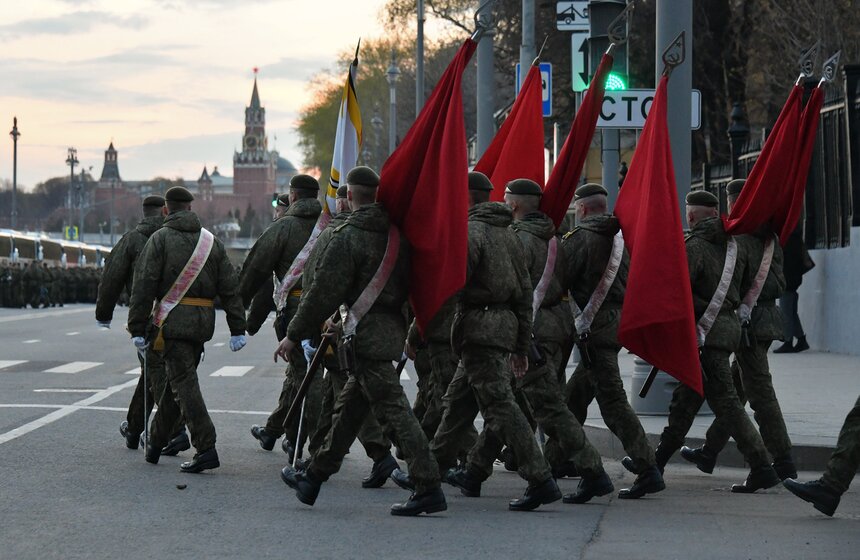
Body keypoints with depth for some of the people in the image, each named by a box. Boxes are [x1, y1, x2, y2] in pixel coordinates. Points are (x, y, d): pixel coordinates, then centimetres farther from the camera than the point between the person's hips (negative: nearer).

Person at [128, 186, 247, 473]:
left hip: (172, 319, -5)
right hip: (203, 321, 5)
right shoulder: (211, 241, 11)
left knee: (184, 383, -7)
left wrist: (137, 328, -5)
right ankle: (155, 444, 27)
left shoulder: (160, 238, -2)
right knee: (174, 379, 17)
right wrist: (237, 329, 9)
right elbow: (230, 287, 8)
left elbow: (143, 286, -8)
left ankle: (206, 449, -17)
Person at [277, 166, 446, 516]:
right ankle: (313, 478, 29)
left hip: (366, 335, -8)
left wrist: (294, 335, -6)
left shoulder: (347, 237, -14)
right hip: (393, 327, 8)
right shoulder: (397, 232, 8)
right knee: (349, 408, 17)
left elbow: (324, 292, -14)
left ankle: (429, 489, -12)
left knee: (393, 410, -9)